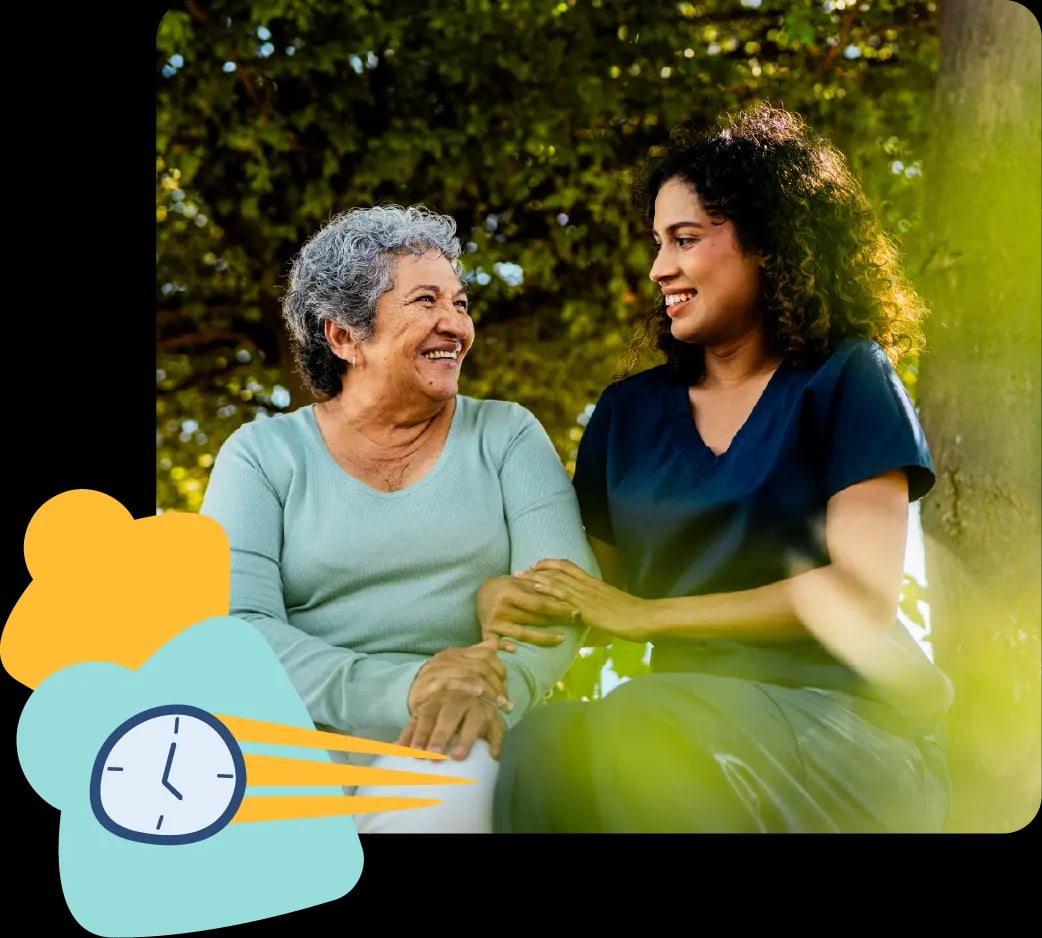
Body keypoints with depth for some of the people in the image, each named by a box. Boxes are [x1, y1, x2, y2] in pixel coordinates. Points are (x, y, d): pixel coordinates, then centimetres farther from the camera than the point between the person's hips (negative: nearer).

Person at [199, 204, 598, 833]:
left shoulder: (506, 436, 11)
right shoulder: (263, 453, 7)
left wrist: (498, 686, -25)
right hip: (306, 732, 0)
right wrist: (404, 688, -23)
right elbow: (232, 629, -7)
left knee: (440, 795, -35)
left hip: (462, 740, 0)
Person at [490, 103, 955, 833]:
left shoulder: (847, 380, 3)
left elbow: (864, 594, -7)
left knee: (641, 737, -36)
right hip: (693, 710, 4)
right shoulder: (629, 411, 16)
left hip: (844, 718, -3)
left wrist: (646, 614, -9)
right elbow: (600, 594, 14)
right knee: (541, 747, -31)